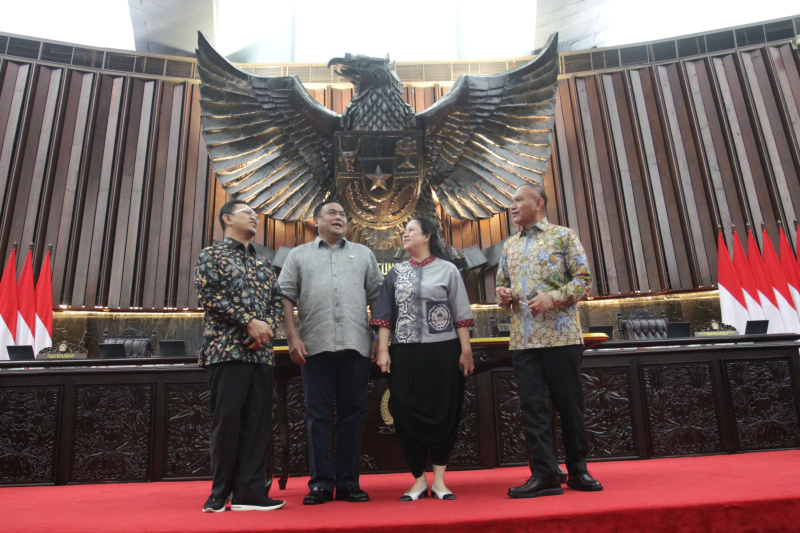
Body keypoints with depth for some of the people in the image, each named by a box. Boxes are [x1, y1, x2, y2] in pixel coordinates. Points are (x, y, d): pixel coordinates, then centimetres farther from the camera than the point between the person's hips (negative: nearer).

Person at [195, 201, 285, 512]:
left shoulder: (263, 264, 22)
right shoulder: (212, 255, 7)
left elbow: (278, 302, 16)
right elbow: (208, 295, -7)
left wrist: (268, 326, -5)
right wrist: (249, 322, -13)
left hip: (261, 351, 5)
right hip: (227, 348, -5)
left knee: (258, 422, 3)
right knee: (227, 420, -3)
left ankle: (250, 492, 10)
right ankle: (221, 493, 11)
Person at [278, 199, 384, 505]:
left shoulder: (363, 254, 18)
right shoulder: (299, 255, 15)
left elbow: (378, 296, 12)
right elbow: (285, 296, 6)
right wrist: (292, 337, -5)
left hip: (356, 344, 1)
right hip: (315, 345, -1)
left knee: (352, 413, 4)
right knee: (319, 414, 2)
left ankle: (348, 483, 14)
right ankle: (321, 483, 11)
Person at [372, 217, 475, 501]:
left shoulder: (447, 270, 4)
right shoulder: (396, 273, 12)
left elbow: (460, 314, 1)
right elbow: (385, 315, 8)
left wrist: (466, 350, -4)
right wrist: (382, 351, 0)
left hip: (442, 351, -2)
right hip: (405, 353, 3)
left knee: (443, 413, 2)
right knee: (406, 415, 3)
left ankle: (439, 479, 16)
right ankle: (419, 480, 18)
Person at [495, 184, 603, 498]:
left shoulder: (563, 236, 5)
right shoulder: (509, 246, 19)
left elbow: (584, 281, -2)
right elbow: (502, 284, 23)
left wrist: (553, 297, -17)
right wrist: (502, 294, 0)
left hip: (560, 335, -4)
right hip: (522, 339, 4)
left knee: (569, 402, 3)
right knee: (531, 404, 0)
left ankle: (577, 470, 20)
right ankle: (545, 474, 6)